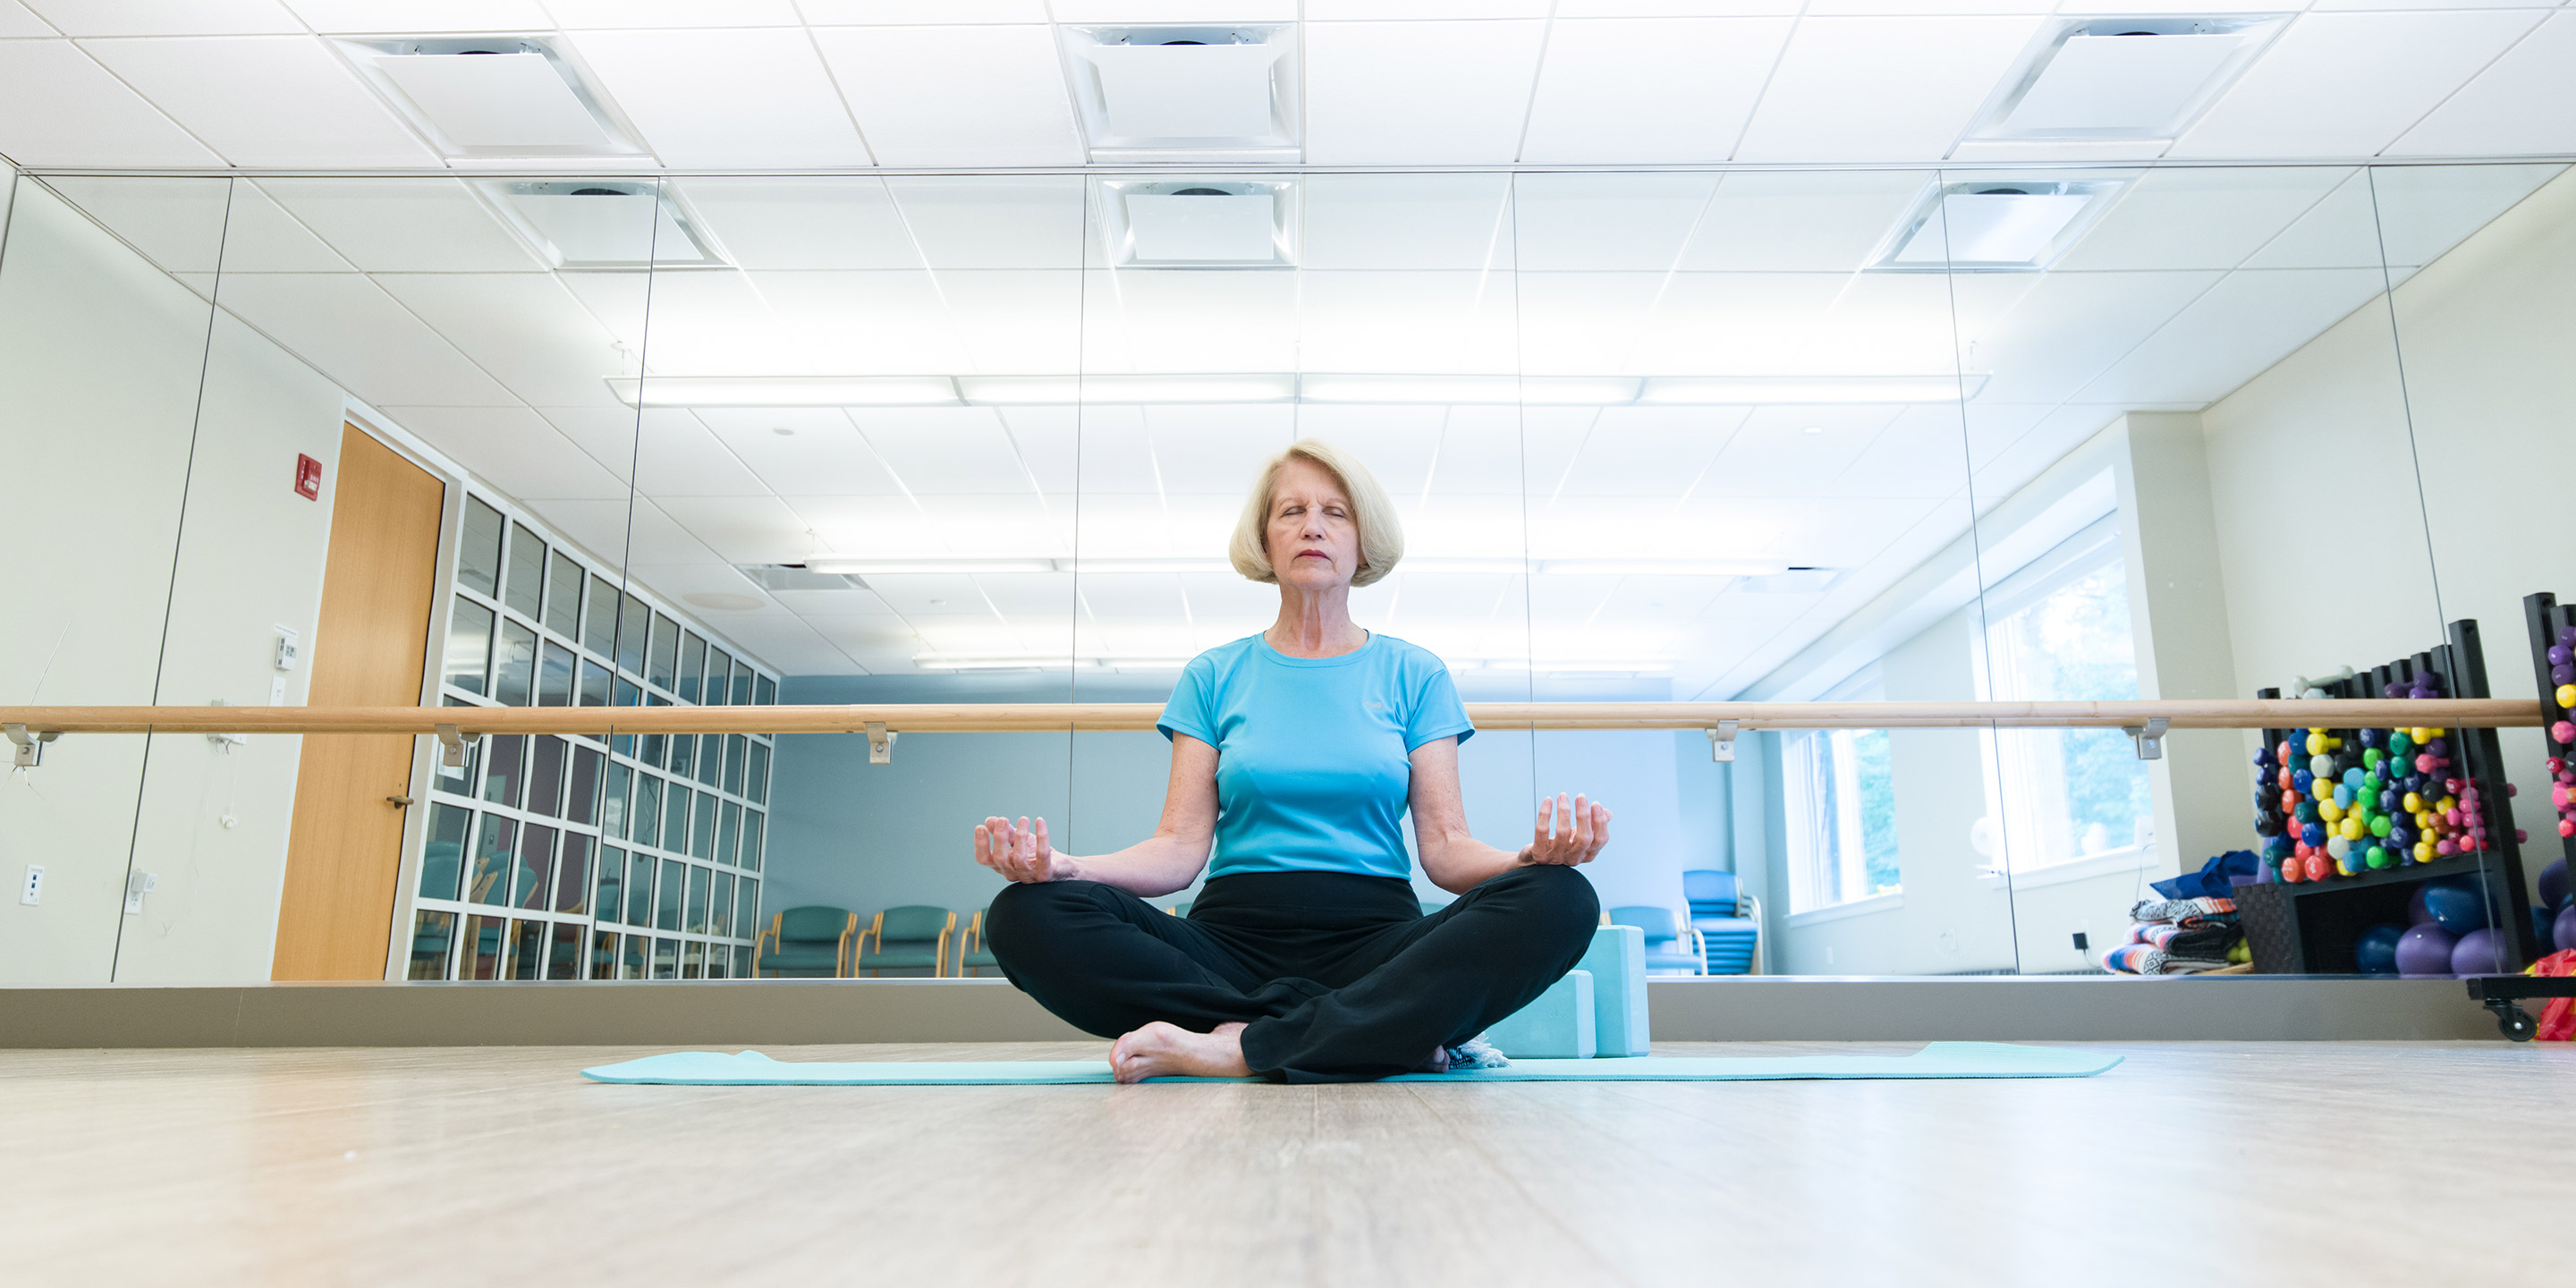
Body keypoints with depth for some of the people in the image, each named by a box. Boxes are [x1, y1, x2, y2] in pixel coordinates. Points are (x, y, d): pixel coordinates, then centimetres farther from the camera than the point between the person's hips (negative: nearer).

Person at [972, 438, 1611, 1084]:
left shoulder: (1414, 674, 13)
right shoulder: (1212, 678, 14)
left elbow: (1447, 848, 5)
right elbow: (1181, 848, 4)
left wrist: (1532, 856, -18)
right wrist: (1062, 864, -15)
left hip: (1378, 938, 0)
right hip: (1233, 936, 1)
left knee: (1560, 901, -30)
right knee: (1026, 915, -27)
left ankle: (1240, 1048, -32)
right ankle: (1384, 1032, -27)